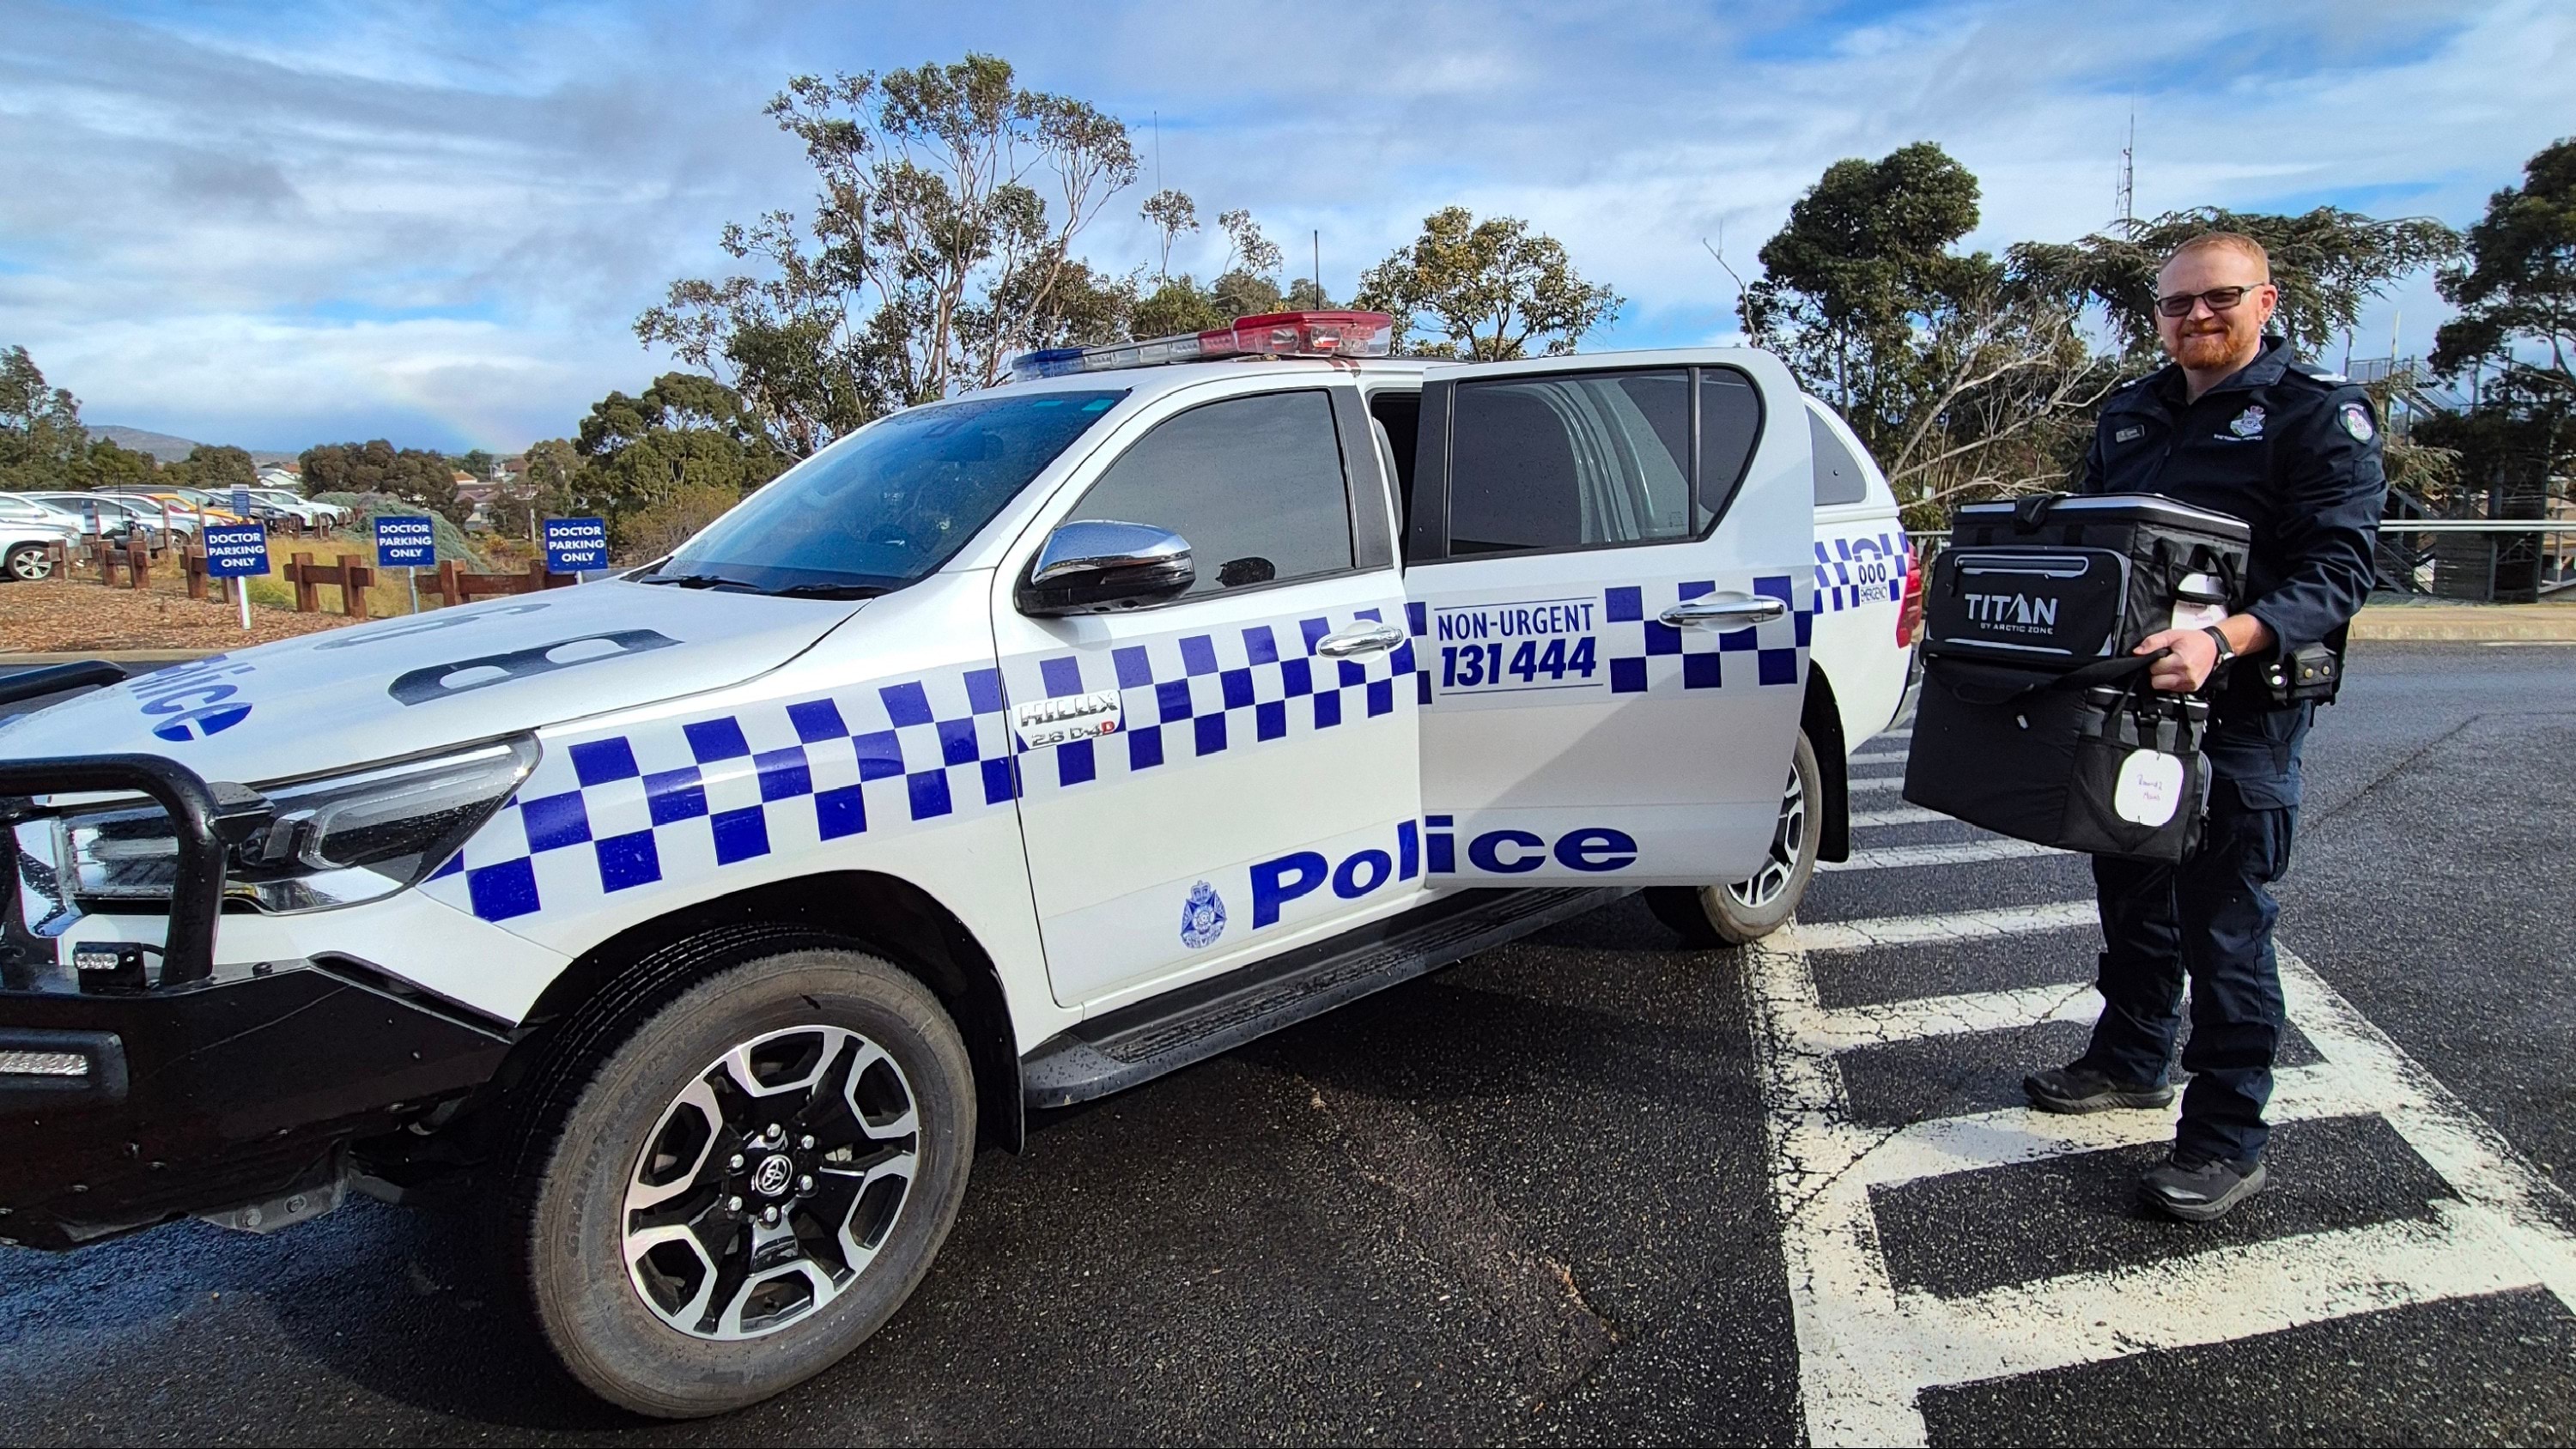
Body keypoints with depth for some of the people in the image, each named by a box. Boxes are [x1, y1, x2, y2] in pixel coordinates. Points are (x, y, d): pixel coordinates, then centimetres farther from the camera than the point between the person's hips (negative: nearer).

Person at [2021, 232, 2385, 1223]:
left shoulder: (2319, 414, -6)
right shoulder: (2128, 416, 14)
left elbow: (2338, 571, -16)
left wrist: (2223, 641, -33)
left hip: (2241, 708, -6)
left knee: (2225, 925, -2)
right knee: (2132, 896, 18)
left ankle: (2226, 1142, 9)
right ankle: (2131, 1061, 37)